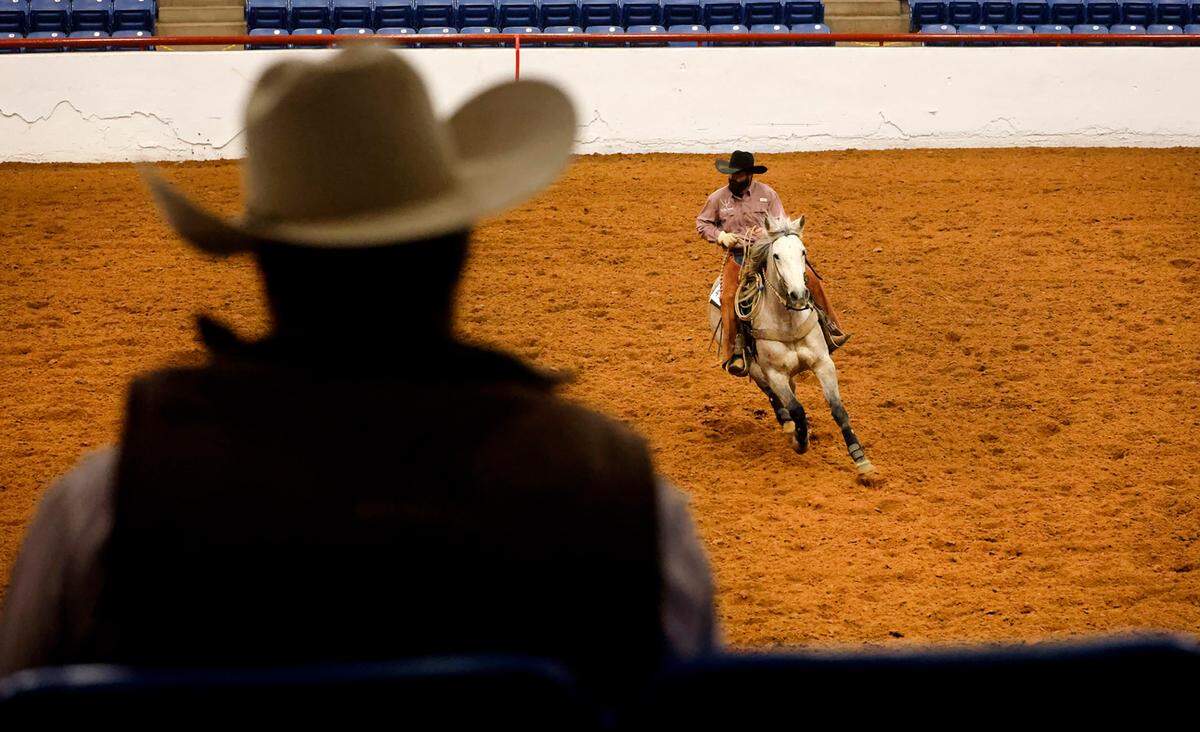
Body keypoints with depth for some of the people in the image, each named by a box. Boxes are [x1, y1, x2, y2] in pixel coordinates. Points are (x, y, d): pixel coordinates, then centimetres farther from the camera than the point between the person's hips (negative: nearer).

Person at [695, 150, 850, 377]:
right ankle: (734, 352, -19)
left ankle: (829, 327, -4)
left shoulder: (767, 194, 4)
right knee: (729, 296, -27)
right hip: (737, 255, -1)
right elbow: (702, 223, 15)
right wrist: (720, 236, -4)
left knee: (808, 276, -17)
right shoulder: (718, 198, 5)